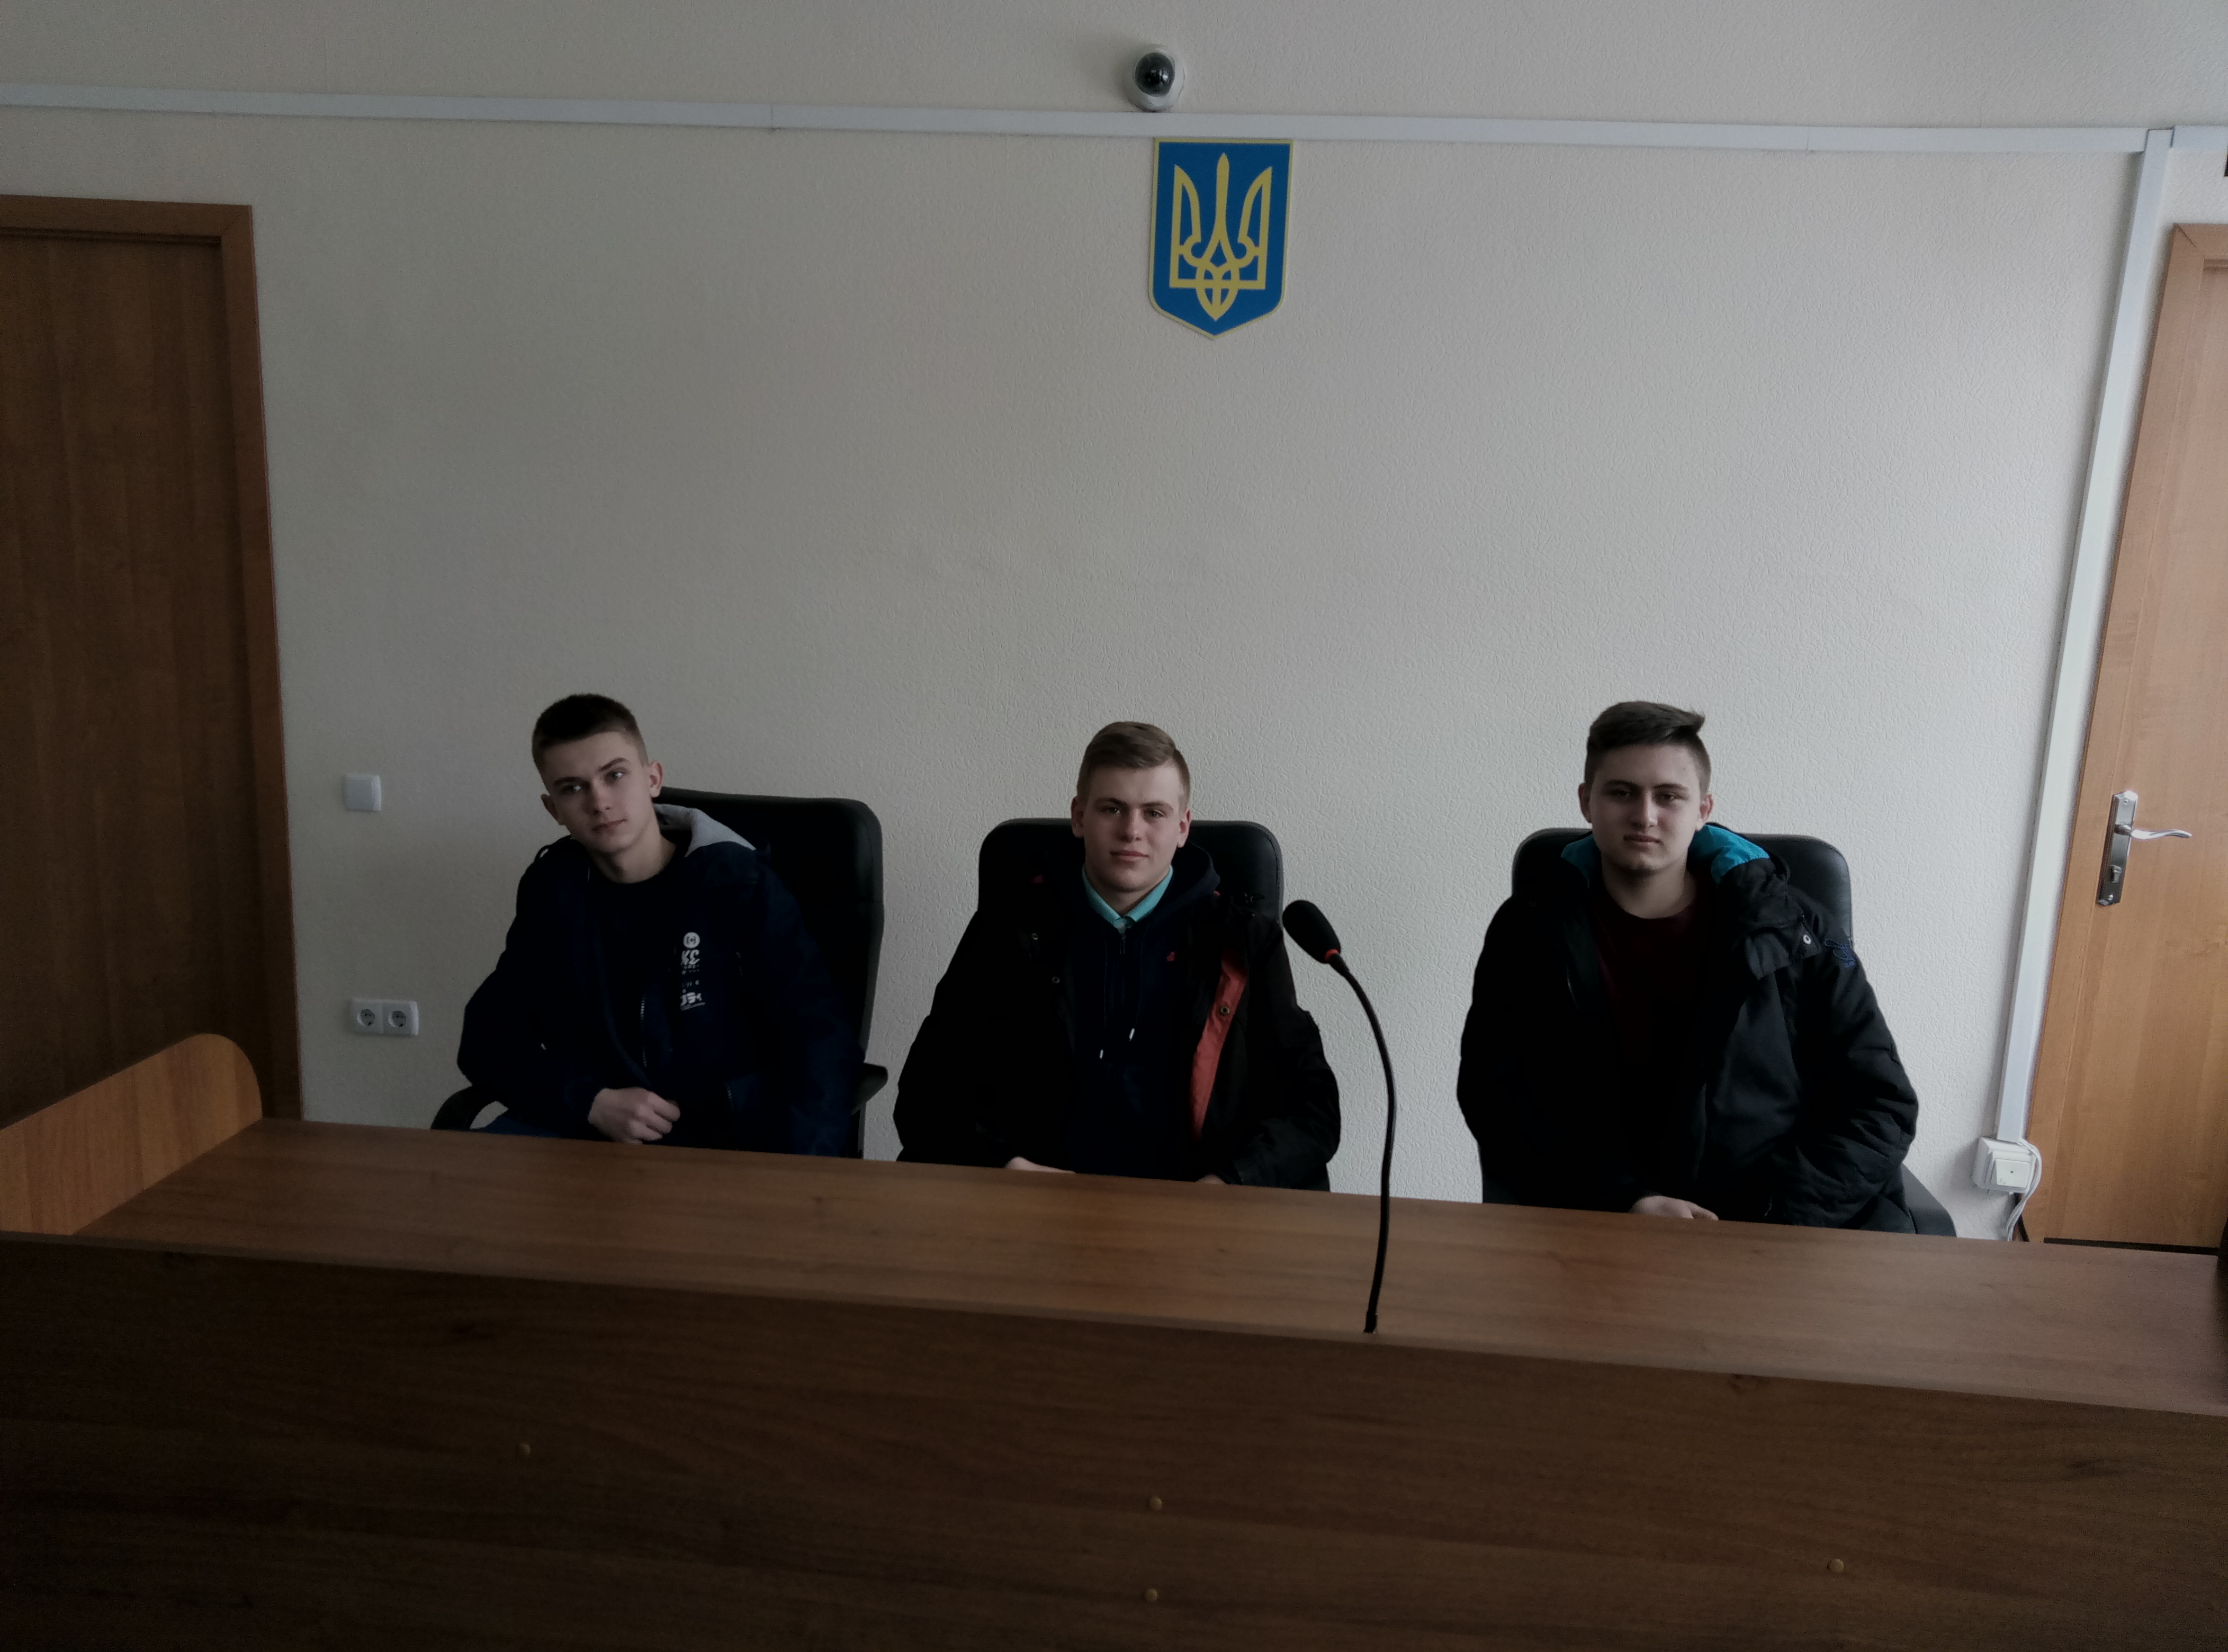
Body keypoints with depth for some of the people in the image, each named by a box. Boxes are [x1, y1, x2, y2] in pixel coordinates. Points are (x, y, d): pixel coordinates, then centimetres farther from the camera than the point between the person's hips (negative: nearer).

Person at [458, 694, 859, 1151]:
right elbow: (488, 1035, 7)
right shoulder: (552, 888, 5)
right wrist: (592, 1101, -11)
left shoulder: (737, 882, -6)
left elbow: (821, 1038, -11)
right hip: (591, 1133, 4)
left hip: (728, 1139, -3)